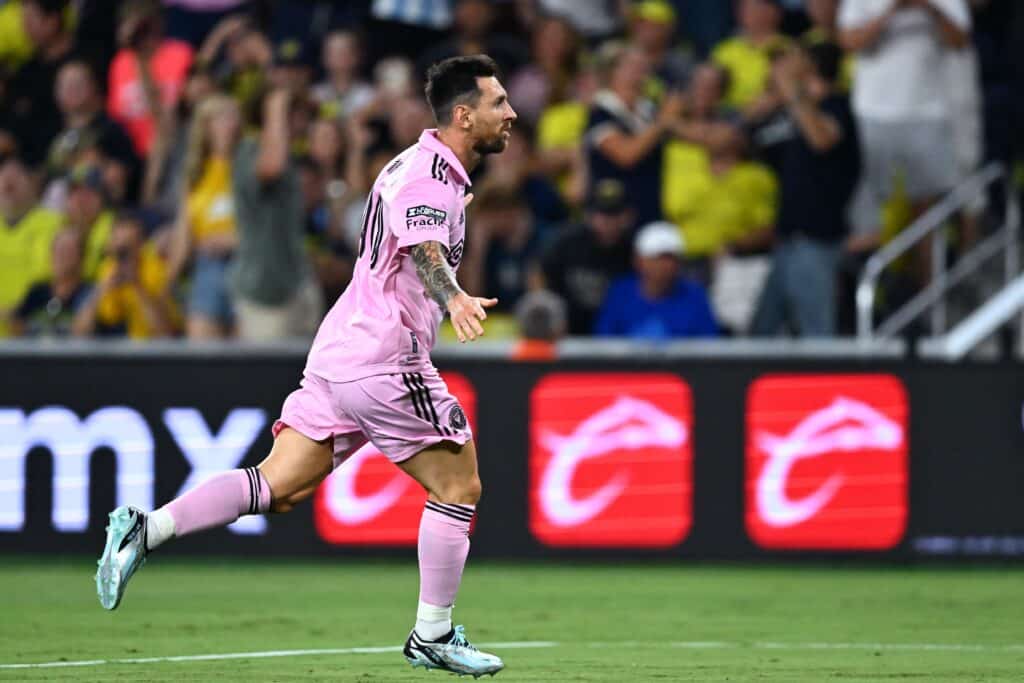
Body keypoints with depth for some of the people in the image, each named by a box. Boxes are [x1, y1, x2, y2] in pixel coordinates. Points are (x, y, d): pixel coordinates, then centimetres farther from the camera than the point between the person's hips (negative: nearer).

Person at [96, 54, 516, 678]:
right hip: (383, 361, -9)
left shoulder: (420, 166, 17)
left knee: (278, 488, 2)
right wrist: (454, 299, -51)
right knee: (459, 486, 2)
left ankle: (146, 529, -10)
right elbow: (424, 251, -33)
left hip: (339, 353, 9)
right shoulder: (430, 176, -13)